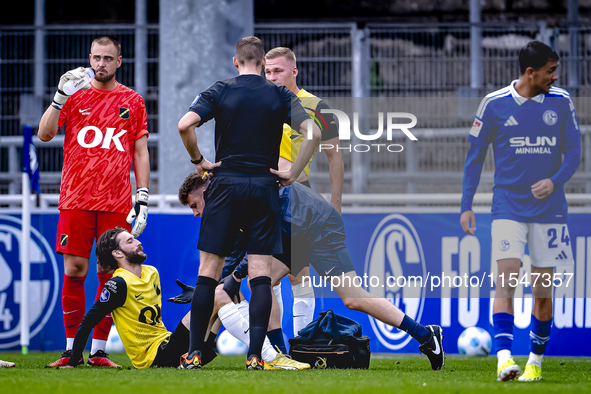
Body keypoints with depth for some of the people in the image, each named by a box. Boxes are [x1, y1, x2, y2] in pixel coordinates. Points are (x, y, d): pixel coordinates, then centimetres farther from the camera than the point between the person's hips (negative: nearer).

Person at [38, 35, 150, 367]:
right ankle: (72, 349, 3)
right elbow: (45, 134, -1)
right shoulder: (76, 96, 9)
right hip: (76, 199, 0)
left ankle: (99, 350, 4)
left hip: (116, 202, 0)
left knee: (109, 273, -1)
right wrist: (60, 97, -13)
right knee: (74, 271, -3)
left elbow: (140, 153, 11)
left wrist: (143, 198, 3)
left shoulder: (133, 101, 10)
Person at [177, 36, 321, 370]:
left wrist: (199, 160, 1)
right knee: (261, 275, 1)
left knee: (209, 270, 5)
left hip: (226, 185, 0)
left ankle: (195, 353, 3)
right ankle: (255, 355, -7)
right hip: (265, 189, 1)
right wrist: (294, 173, 0)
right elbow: (313, 133, -8)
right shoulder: (281, 96, 3)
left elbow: (185, 125, -13)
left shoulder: (220, 91, 0)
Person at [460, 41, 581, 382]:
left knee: (543, 290, 4)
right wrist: (467, 206, 2)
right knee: (506, 279, -17)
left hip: (549, 209, 2)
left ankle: (536, 361, 19)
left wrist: (554, 181, -16)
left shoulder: (561, 103, 3)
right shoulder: (494, 104, -2)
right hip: (508, 207, -2)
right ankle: (504, 357, -25)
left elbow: (573, 153, 4)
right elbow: (475, 157, 6)